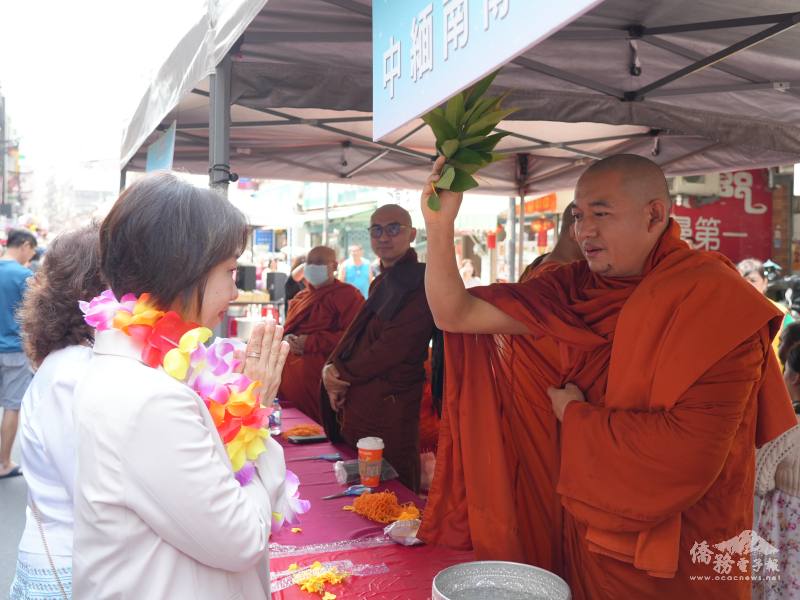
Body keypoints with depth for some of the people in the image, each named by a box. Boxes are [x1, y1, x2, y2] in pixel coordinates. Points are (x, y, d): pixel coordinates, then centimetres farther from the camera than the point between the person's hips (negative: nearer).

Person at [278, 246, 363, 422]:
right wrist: (287, 339, 2)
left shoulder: (347, 295, -2)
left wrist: (312, 343, -16)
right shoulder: (300, 297, 22)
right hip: (290, 377, 7)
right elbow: (287, 329, 28)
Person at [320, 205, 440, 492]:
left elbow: (393, 347, -20)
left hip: (389, 406, -9)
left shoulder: (420, 282, -14)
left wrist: (341, 373, -9)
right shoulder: (381, 282, 17)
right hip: (356, 402, 9)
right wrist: (331, 367, -4)